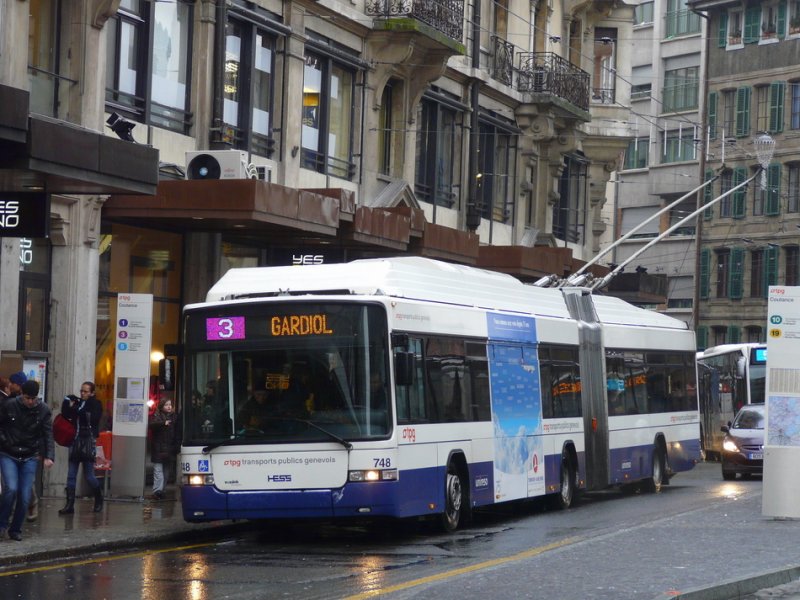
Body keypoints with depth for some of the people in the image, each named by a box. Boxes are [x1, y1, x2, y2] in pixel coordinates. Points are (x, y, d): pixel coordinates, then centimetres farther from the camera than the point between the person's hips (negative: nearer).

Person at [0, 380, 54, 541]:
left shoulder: (43, 410, -6)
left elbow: (48, 435, -7)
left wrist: (49, 456, -18)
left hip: (29, 458, 2)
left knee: (25, 497, -3)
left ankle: (16, 529, 15)